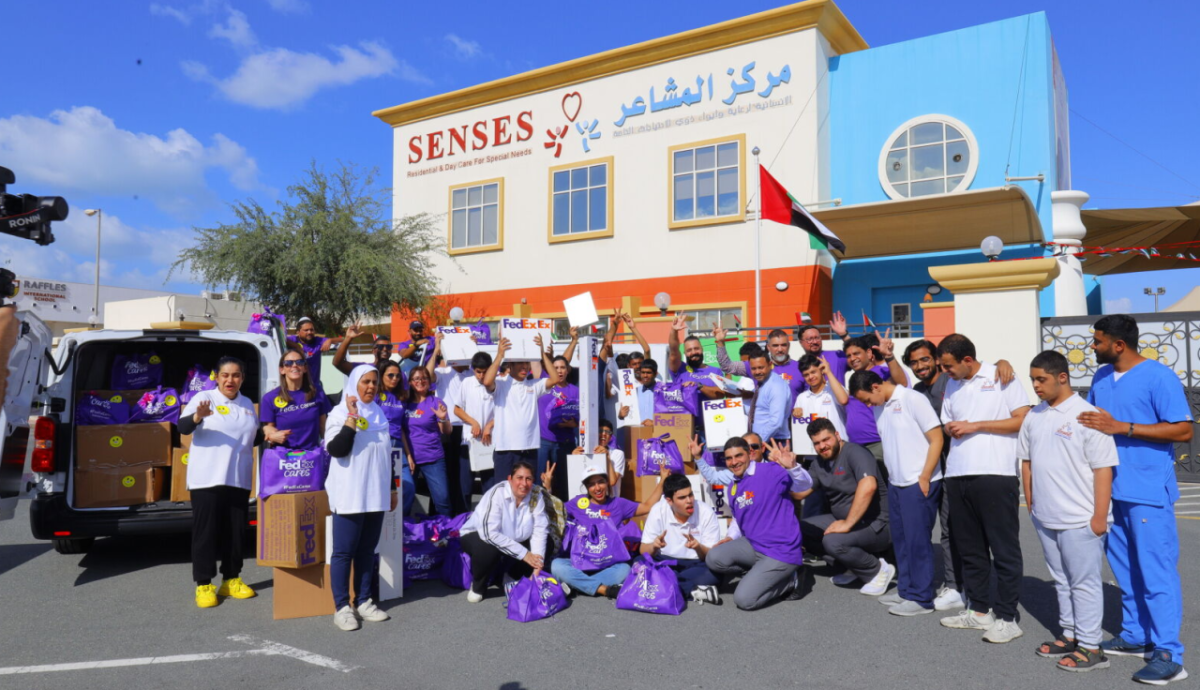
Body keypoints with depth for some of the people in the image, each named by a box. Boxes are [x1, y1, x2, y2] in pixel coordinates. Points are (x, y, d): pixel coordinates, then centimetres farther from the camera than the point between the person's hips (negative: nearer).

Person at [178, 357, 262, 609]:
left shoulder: (248, 404, 13)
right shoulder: (204, 398, -3)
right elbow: (183, 427, -16)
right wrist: (197, 417, -37)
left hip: (238, 479, 5)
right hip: (207, 478, -5)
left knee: (235, 531, 9)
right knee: (205, 531, -1)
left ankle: (231, 580, 20)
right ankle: (203, 585, 8)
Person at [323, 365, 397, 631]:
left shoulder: (379, 414, 15)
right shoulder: (339, 413, -3)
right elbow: (336, 450, -18)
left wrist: (392, 488, 21)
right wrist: (351, 418, -21)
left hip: (376, 494, 6)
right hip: (349, 495, -6)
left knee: (367, 549, 9)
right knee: (344, 551, -3)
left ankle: (363, 602, 17)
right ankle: (342, 607, 3)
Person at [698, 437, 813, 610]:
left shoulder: (770, 471, -14)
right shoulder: (733, 484, 9)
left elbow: (805, 484, -24)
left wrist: (792, 467, -44)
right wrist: (731, 537, 7)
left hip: (780, 551, -7)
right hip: (752, 546, 7)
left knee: (744, 600, -16)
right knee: (714, 558, -16)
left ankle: (789, 580, 7)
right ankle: (759, 572, 7)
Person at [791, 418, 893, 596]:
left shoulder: (854, 453, -17)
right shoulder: (819, 464, 9)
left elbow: (868, 486, -34)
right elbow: (800, 493, 6)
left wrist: (847, 523, -31)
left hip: (876, 525, -9)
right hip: (843, 520, 9)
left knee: (833, 541, -33)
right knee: (800, 529, -3)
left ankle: (878, 570, -5)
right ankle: (852, 567, 6)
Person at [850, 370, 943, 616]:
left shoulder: (913, 399, -11)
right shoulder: (879, 408, 11)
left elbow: (936, 439, -12)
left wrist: (924, 478, -14)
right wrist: (891, 476, 11)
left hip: (919, 484, -8)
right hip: (895, 484, 8)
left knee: (917, 540, -2)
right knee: (900, 539, 13)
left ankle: (921, 598, 8)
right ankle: (906, 590, 25)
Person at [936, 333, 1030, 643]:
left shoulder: (1001, 377, -1)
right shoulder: (952, 385, 17)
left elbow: (1023, 420, -7)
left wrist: (976, 426, -10)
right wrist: (954, 429, 0)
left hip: (995, 474, -6)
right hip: (958, 475, 7)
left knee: (1004, 548, 0)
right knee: (969, 547, 12)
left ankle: (1007, 617, 8)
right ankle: (979, 610, 23)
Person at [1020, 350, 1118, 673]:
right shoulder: (1034, 416, 7)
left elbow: (1103, 469, -14)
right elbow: (1026, 462, 15)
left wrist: (1100, 516, -15)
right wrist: (1031, 504, 13)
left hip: (1080, 520, -7)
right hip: (1045, 518, 7)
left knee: (1084, 583, 3)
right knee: (1061, 580, 17)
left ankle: (1090, 647, 14)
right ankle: (1070, 634, 30)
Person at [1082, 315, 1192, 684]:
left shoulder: (1159, 378, -12)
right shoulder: (1101, 376, 10)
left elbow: (1184, 431, -16)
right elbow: (1089, 419, 19)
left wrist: (1121, 427, -21)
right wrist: (1087, 423, -4)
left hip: (1148, 492, -7)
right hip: (1112, 489, 7)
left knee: (1156, 571, -3)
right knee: (1125, 568, 15)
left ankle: (1168, 654, 5)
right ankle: (1135, 635, 28)